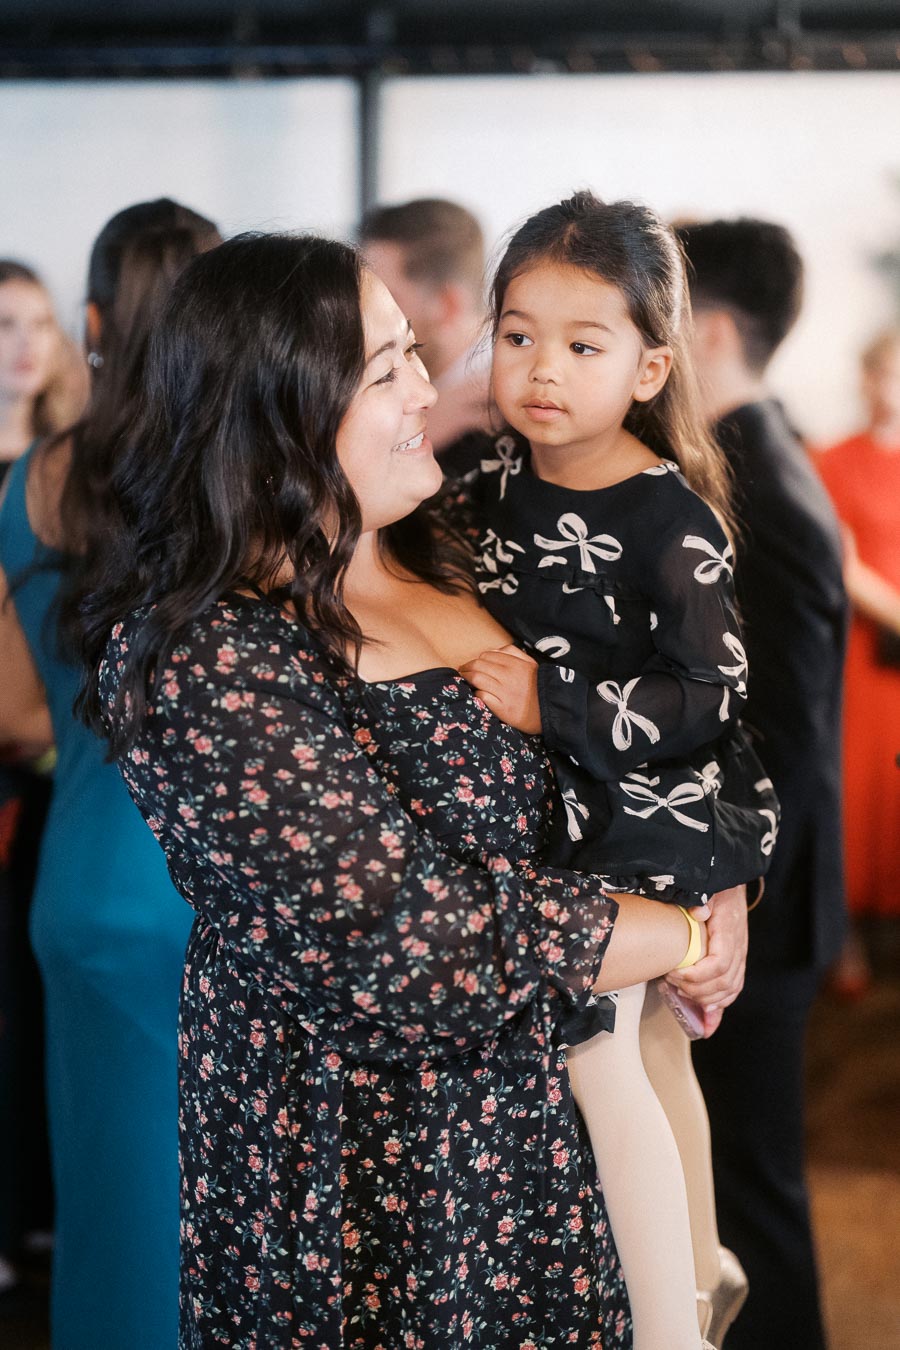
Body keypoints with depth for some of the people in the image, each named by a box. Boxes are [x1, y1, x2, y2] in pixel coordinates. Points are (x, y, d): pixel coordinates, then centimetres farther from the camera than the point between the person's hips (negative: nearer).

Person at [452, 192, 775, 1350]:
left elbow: (709, 693, -23)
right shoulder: (501, 473, 0)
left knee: (595, 1057, -9)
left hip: (643, 817, -7)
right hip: (549, 804, 7)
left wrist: (552, 704, -28)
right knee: (649, 1049, 20)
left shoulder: (669, 517, -20)